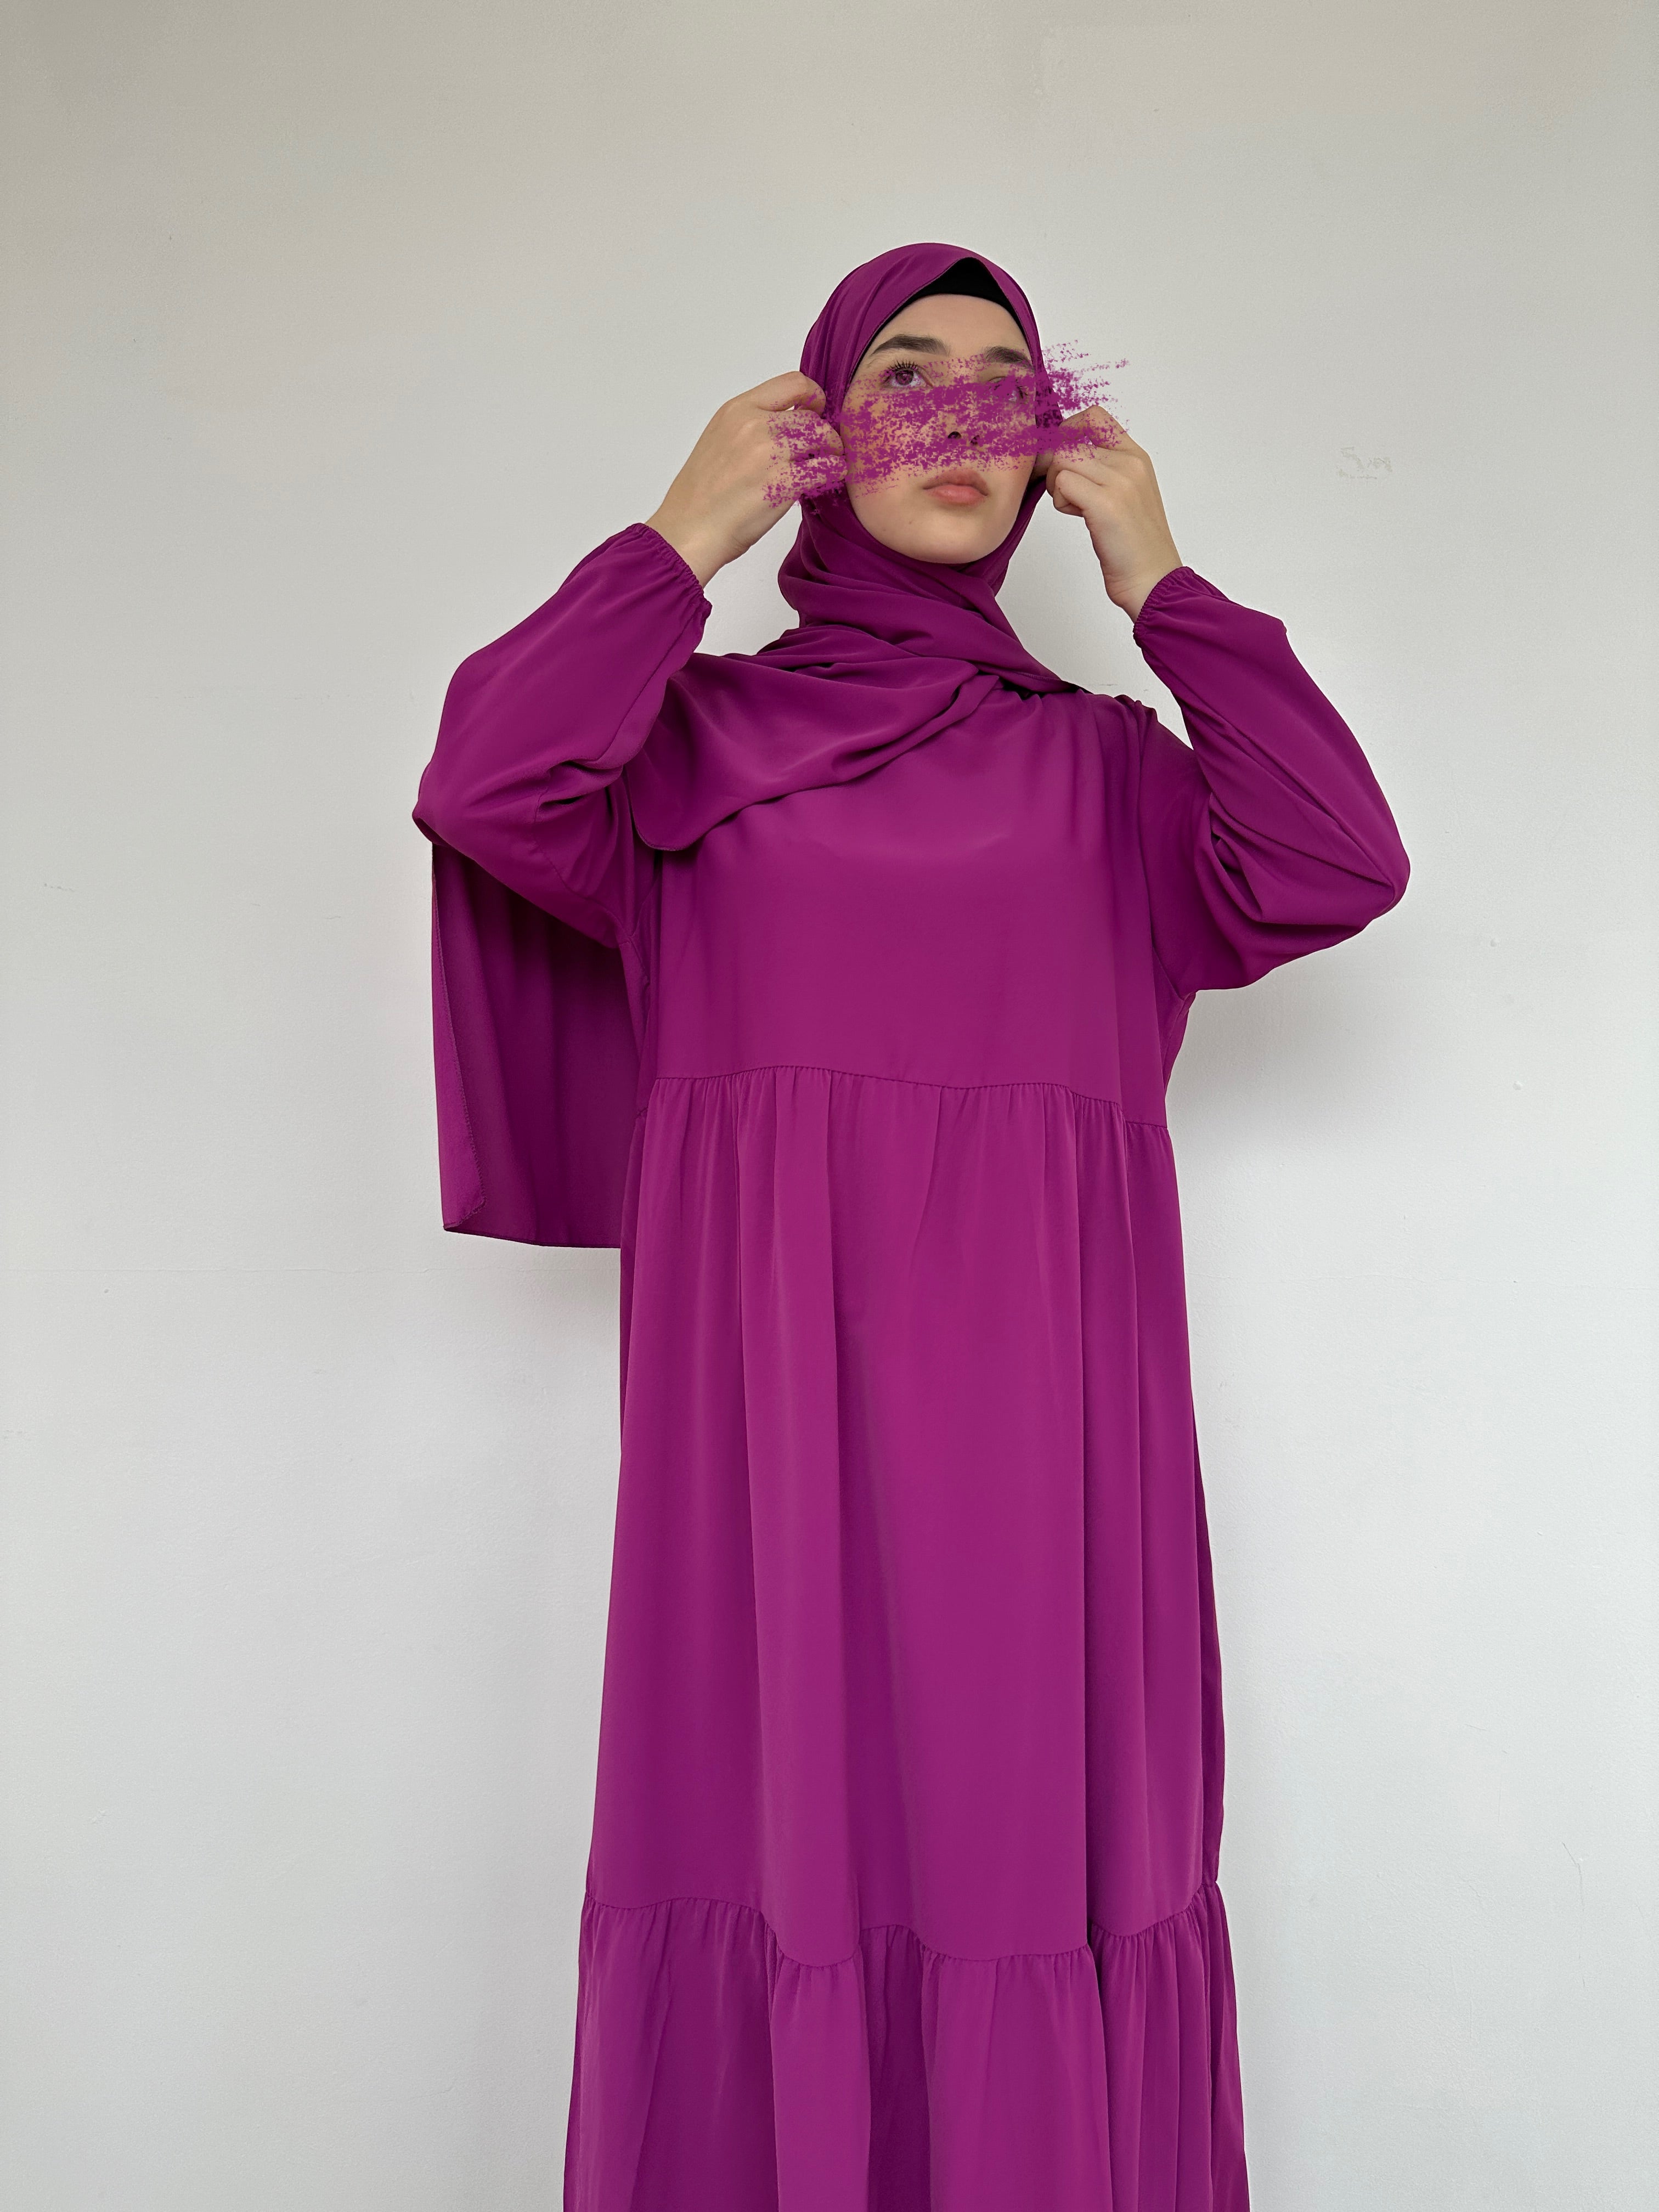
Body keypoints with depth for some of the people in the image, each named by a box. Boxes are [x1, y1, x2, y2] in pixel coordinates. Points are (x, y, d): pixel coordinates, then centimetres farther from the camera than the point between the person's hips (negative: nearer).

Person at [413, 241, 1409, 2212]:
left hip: (1038, 1404, 2)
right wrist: (687, 533, 0)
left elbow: (1334, 868, -2)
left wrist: (1156, 579, 4)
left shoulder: (1104, 764, 16)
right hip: (774, 1398, -1)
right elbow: (486, 792, -9)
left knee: (1040, 1821, 2)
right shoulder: (696, 731, 11)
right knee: (786, 1824, -1)